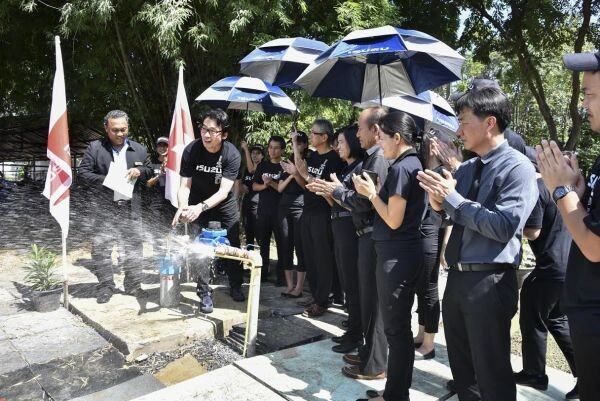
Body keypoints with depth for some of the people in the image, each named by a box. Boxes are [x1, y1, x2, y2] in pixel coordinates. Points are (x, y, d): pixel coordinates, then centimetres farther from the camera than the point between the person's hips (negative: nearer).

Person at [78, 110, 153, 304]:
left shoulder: (139, 149, 10)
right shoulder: (94, 147, 2)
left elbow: (150, 170, 17)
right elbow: (82, 172, -1)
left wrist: (139, 171, -6)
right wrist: (105, 181, -15)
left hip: (131, 207, 2)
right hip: (103, 208, -2)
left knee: (133, 247, 6)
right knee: (101, 248, 2)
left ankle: (133, 285, 19)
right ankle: (105, 286, 16)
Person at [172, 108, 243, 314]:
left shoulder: (232, 155, -25)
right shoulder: (191, 150, -22)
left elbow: (224, 191, -32)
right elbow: (184, 185, -22)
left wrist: (201, 207, -46)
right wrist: (183, 207, -42)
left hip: (225, 206, 0)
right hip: (198, 206, 0)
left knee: (233, 247, 8)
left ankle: (236, 286, 29)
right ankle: (205, 293, 11)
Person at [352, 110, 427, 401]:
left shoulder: (400, 168, -17)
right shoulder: (414, 164, 12)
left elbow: (394, 220, -19)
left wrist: (370, 193, -9)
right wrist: (376, 192, 8)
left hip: (395, 255, -10)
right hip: (408, 252, 10)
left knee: (395, 327, 1)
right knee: (401, 324, 18)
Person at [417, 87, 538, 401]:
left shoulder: (518, 167, -12)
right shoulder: (465, 169, 11)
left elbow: (504, 227, -22)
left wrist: (452, 198, -19)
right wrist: (440, 206, -7)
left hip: (489, 283, -7)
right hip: (457, 277, 8)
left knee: (492, 374, 7)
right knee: (461, 367, 22)